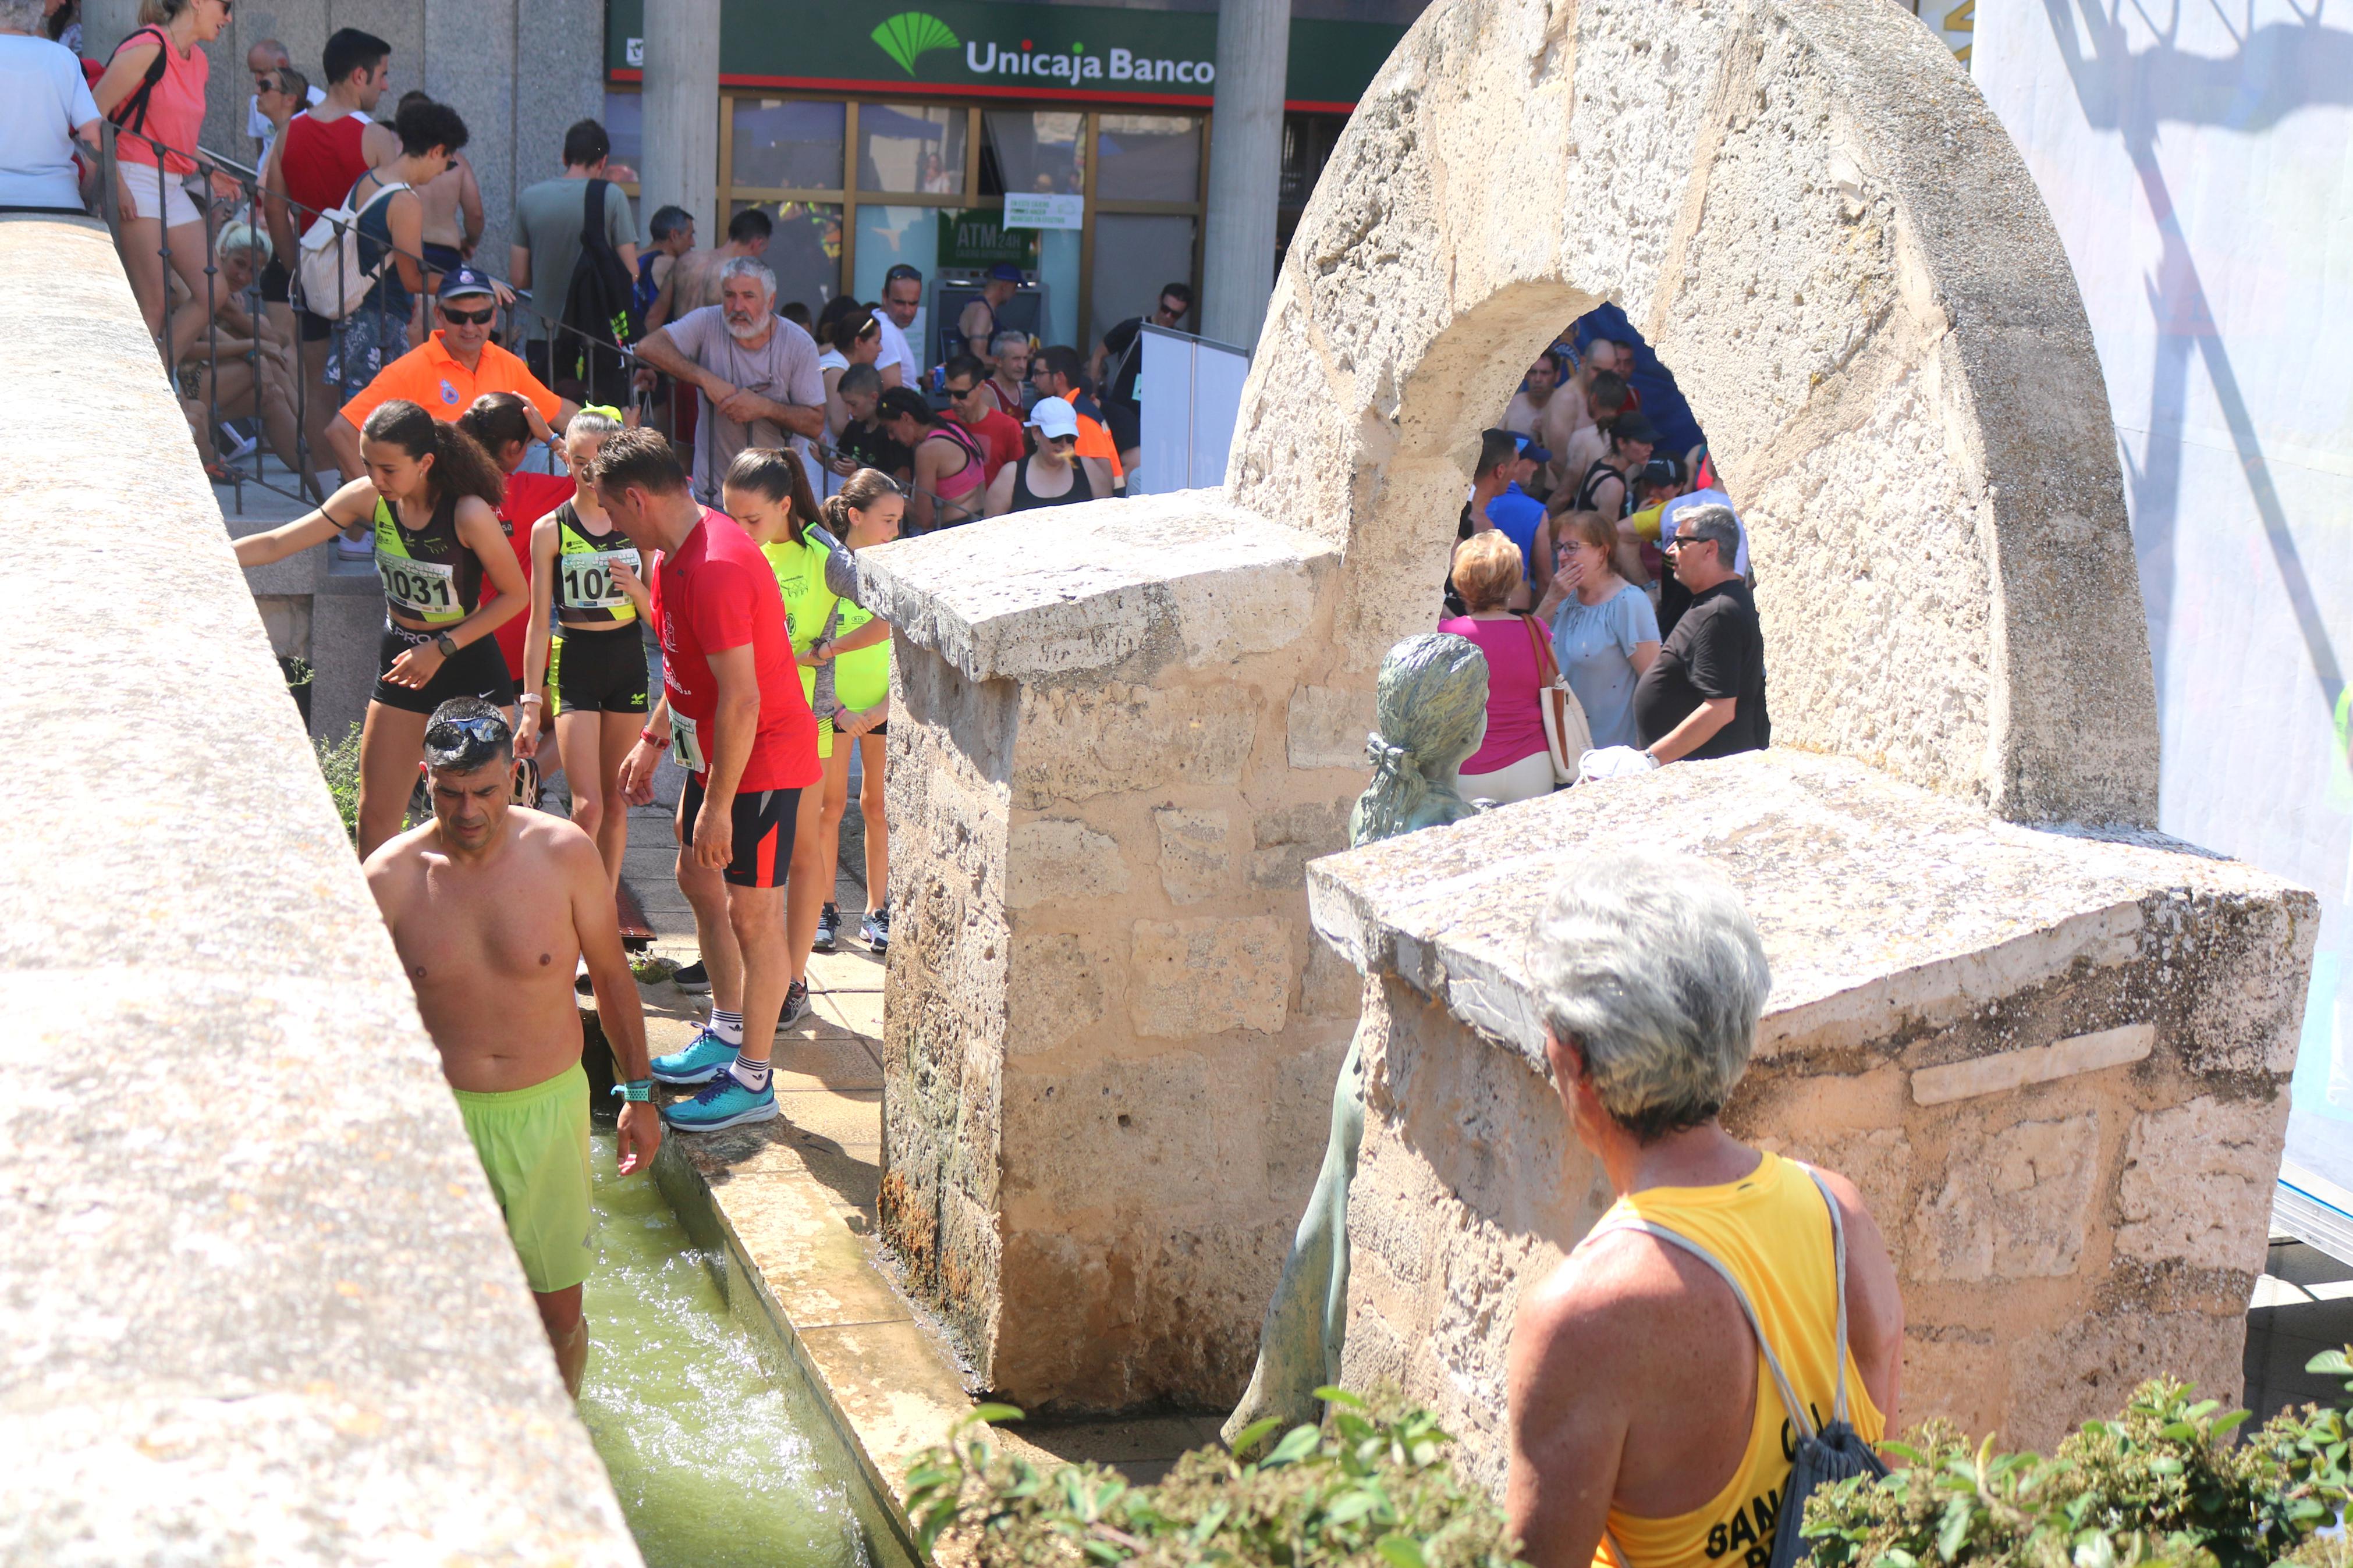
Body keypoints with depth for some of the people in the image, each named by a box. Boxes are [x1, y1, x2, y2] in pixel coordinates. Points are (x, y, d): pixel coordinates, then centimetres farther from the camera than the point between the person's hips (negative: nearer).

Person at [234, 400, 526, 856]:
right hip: (401, 661, 5)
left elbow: (515, 594, -13)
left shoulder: (468, 514, -23)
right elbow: (273, 545, -4)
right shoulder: (368, 498, -9)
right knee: (376, 817, 6)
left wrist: (442, 648, -17)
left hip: (469, 665, -5)